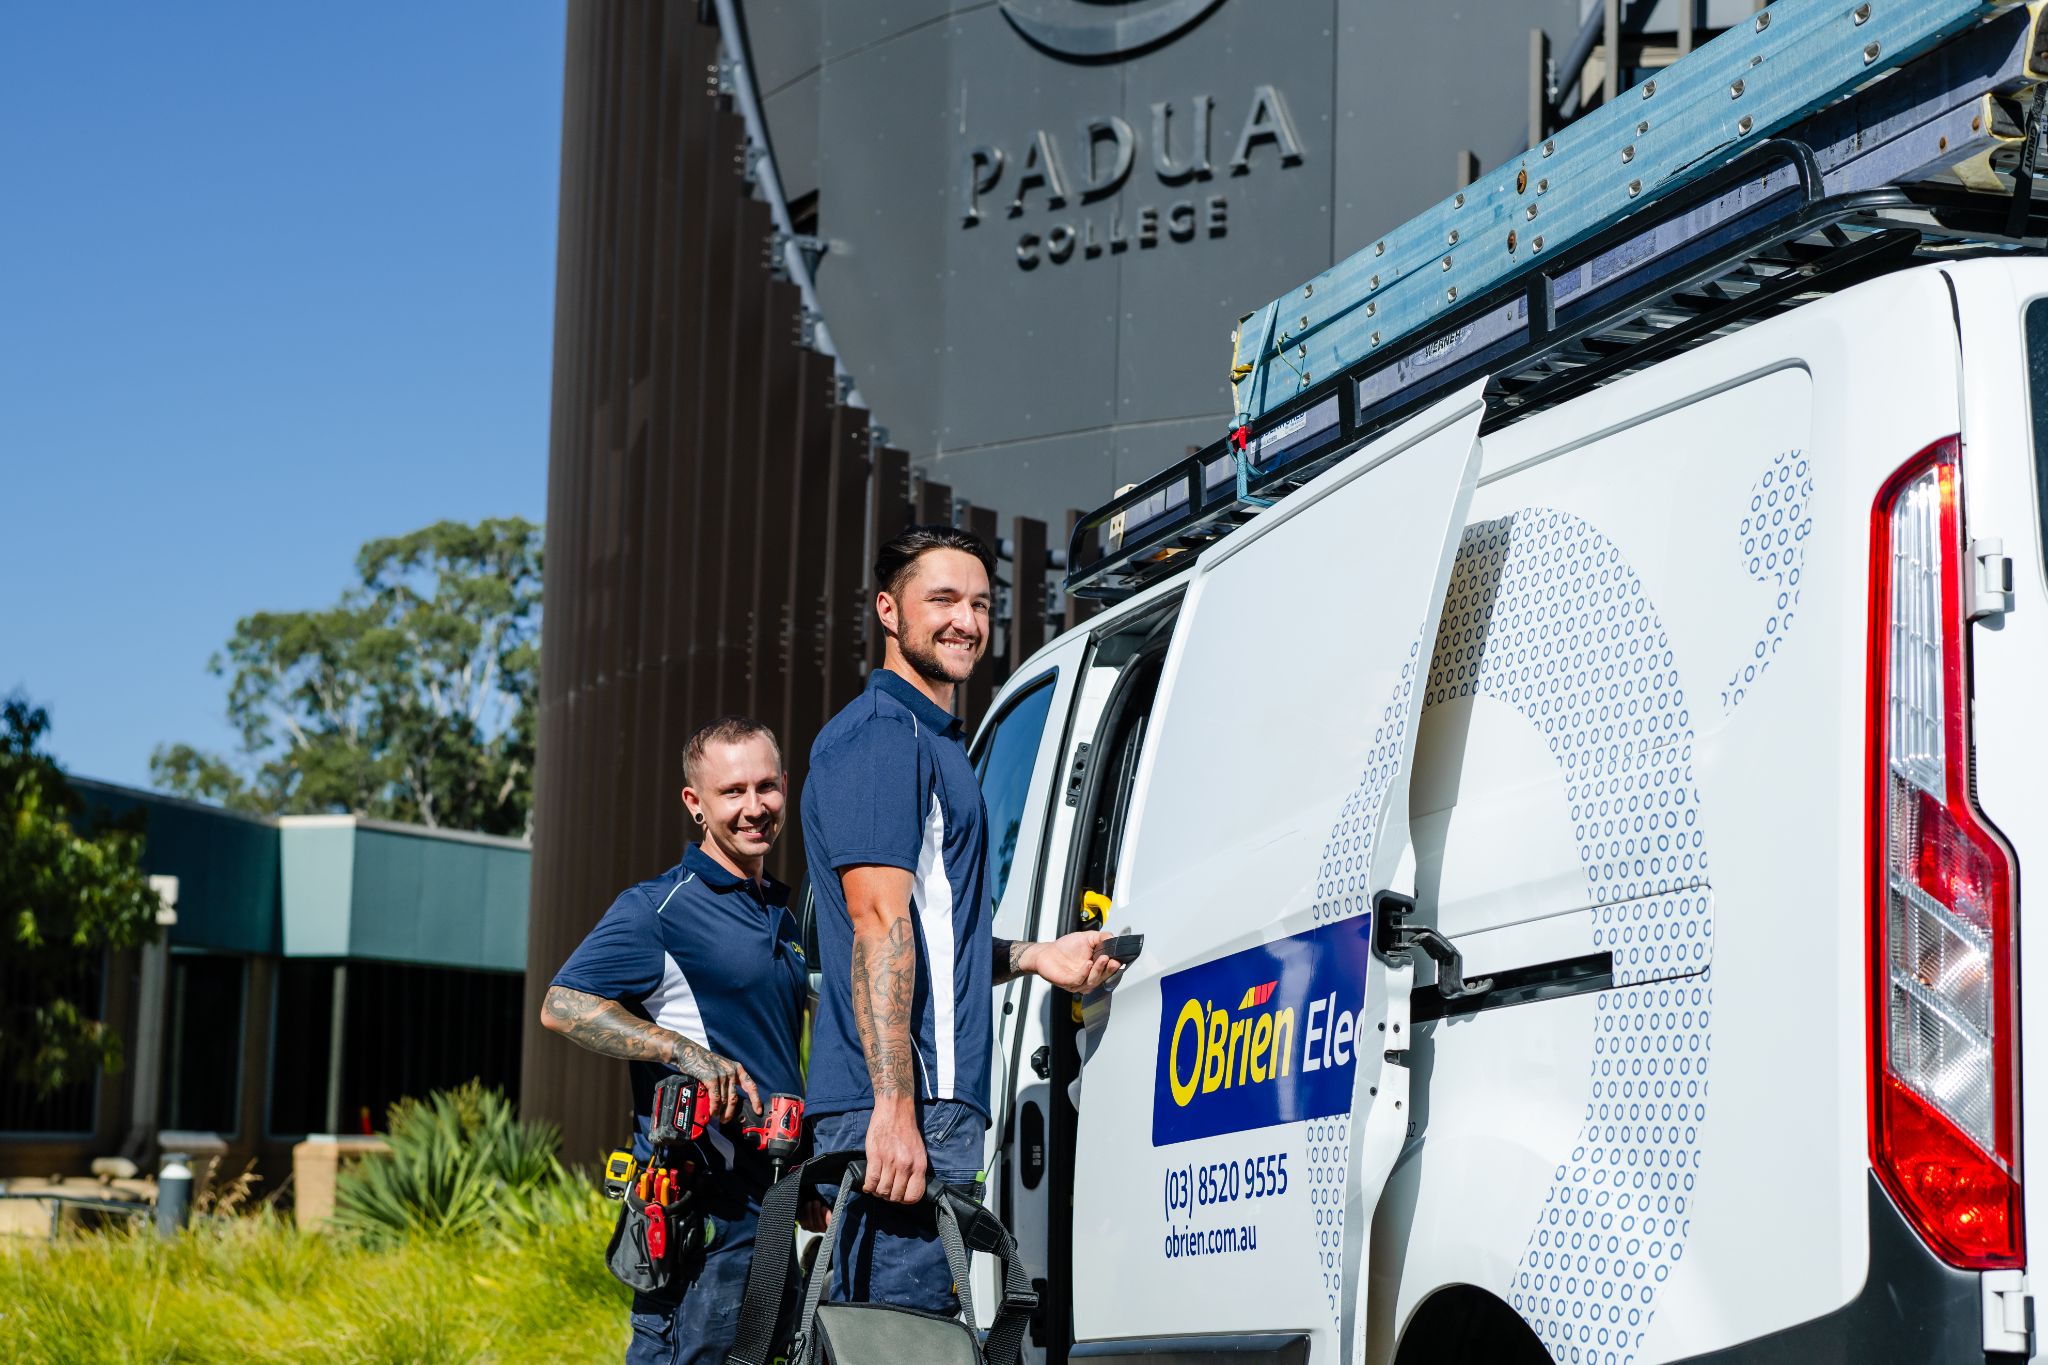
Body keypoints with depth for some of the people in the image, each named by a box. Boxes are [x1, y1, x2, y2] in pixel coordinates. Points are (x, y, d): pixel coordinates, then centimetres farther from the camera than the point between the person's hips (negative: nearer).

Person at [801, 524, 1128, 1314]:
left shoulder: (933, 741, 24)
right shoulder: (881, 737, -8)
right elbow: (878, 926, -19)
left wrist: (1036, 958, 19)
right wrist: (895, 1109, -25)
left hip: (935, 1102, 10)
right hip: (905, 1106, -10)